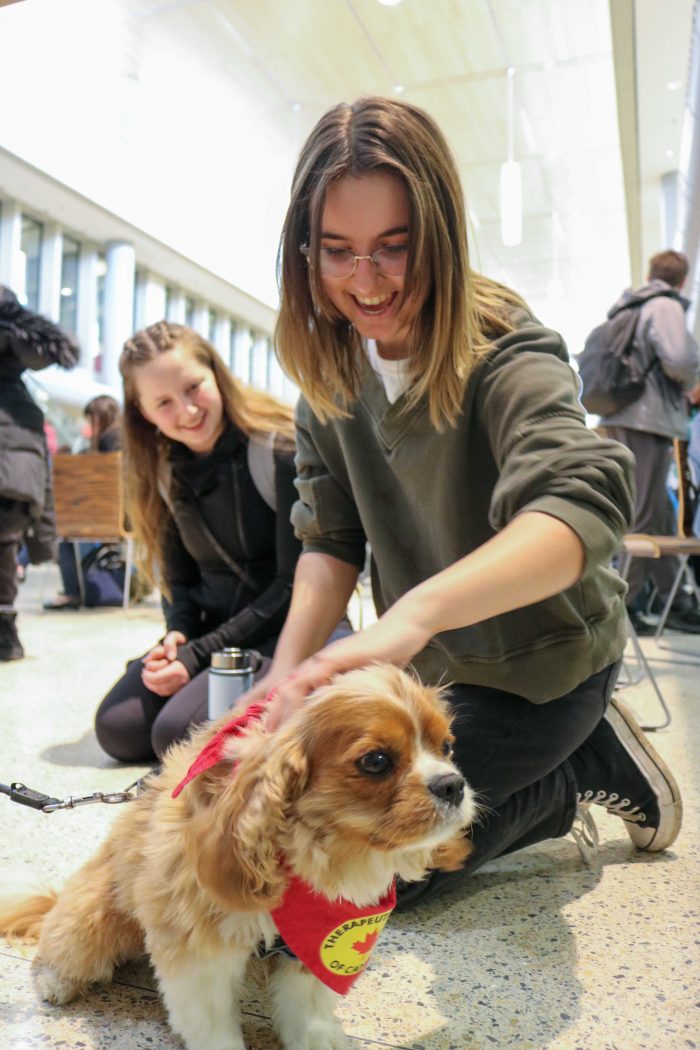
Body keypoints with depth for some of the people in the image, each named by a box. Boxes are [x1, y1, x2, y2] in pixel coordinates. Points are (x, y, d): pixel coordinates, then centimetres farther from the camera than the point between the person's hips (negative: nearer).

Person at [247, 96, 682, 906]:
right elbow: (330, 538, -6)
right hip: (430, 663, 7)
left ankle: (586, 767, 8)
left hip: (540, 666, -6)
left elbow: (583, 506, -44)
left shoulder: (505, 355, -25)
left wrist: (416, 612, -60)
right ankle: (560, 775, 24)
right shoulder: (330, 368, -7)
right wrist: (290, 665, -23)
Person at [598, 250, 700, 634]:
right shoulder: (666, 306, -4)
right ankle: (625, 604, -2)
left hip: (620, 419, 9)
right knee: (644, 516, -6)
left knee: (658, 514, 13)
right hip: (647, 418, -9)